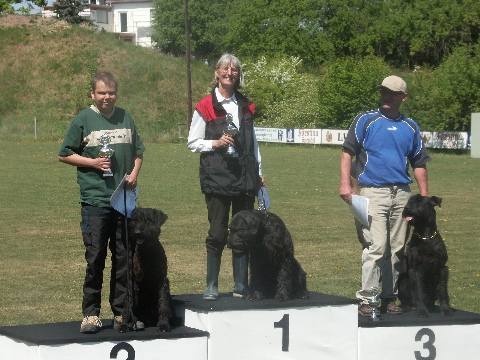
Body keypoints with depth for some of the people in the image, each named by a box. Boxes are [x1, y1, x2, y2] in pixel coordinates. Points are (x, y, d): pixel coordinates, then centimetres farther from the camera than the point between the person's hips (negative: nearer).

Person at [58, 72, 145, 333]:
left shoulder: (125, 118, 12)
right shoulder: (83, 119, 1)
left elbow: (138, 150, 21)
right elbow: (64, 154, 4)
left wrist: (134, 172, 2)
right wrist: (92, 162, -9)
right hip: (95, 199, -4)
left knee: (124, 258, 6)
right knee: (95, 258, -5)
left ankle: (121, 312, 14)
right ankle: (90, 314, 1)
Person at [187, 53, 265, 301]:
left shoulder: (246, 106, 15)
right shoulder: (205, 107, 0)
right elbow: (192, 143, 1)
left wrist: (259, 171, 18)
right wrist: (215, 143, -15)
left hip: (245, 176, 4)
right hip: (217, 176, -4)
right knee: (218, 232, -4)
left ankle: (241, 285, 10)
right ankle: (211, 286, 4)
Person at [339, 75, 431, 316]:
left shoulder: (410, 127, 14)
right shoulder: (366, 121, 3)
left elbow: (419, 164, 18)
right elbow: (348, 153, -1)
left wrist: (425, 196, 11)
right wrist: (345, 184, -12)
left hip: (402, 194, 4)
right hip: (373, 192, -4)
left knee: (397, 249, 7)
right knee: (376, 247, -12)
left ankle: (389, 298, 17)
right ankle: (366, 299, -8)